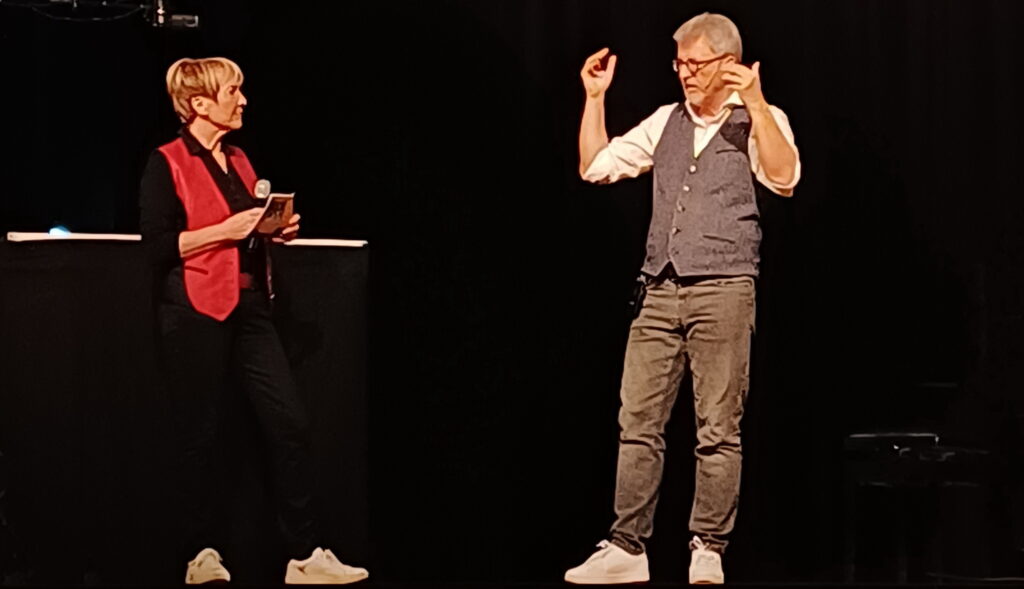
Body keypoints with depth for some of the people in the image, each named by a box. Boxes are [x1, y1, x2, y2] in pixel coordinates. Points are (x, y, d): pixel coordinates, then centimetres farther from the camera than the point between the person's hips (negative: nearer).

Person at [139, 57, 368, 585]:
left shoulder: (239, 161, 17)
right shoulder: (167, 164, -6)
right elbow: (157, 245, -14)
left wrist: (277, 231, 7)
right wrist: (226, 230, -18)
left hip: (249, 307, 7)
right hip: (196, 311, -7)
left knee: (289, 423, -1)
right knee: (199, 435, -1)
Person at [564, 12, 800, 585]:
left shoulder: (759, 121, 3)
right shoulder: (666, 122, 17)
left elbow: (785, 178, -17)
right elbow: (596, 167, 19)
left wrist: (754, 102, -21)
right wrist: (595, 98, 12)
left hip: (723, 291, -5)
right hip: (660, 293, 5)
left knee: (718, 430, -3)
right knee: (638, 423, 2)